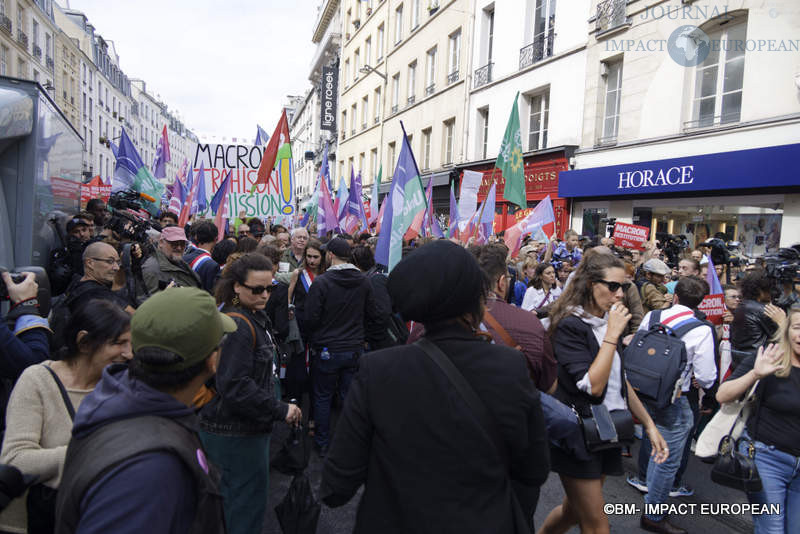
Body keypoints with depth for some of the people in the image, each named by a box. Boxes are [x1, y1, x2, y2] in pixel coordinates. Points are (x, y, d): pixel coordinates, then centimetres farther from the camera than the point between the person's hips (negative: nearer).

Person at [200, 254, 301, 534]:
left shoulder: (252, 317, 9)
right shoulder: (237, 326, -24)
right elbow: (234, 387, -28)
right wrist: (281, 410, -23)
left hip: (233, 427, 10)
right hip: (236, 434, -10)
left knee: (232, 496, 25)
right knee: (249, 503, 5)